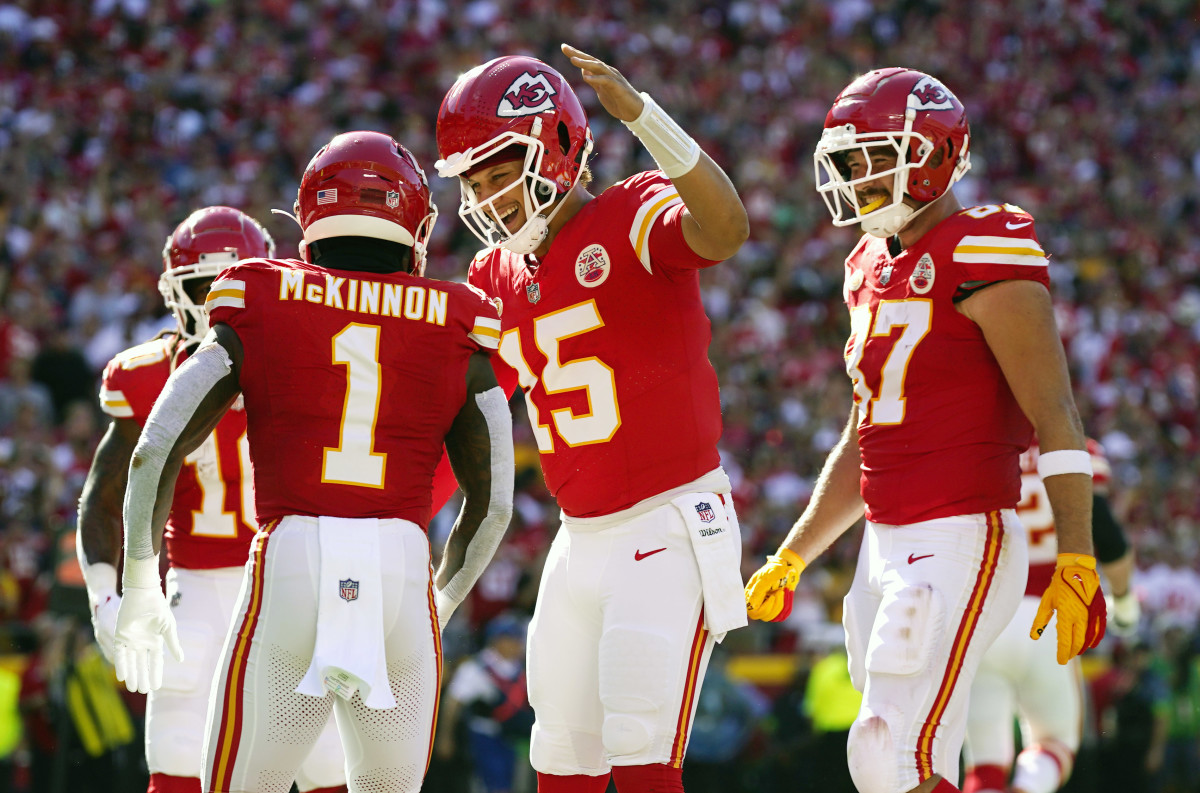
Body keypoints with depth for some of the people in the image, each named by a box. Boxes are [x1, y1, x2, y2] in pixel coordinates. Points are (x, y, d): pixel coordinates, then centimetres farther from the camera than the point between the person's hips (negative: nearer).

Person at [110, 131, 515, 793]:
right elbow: (492, 502, 13)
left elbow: (154, 453, 2)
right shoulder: (457, 332, 11)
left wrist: (139, 589, 13)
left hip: (289, 567, -1)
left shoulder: (255, 316, 8)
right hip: (402, 577, 1)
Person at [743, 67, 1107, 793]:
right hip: (888, 545, 9)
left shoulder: (983, 256, -12)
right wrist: (791, 560, 24)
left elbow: (1057, 419, -16)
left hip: (961, 542, -9)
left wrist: (1077, 563, -23)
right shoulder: (873, 271, 16)